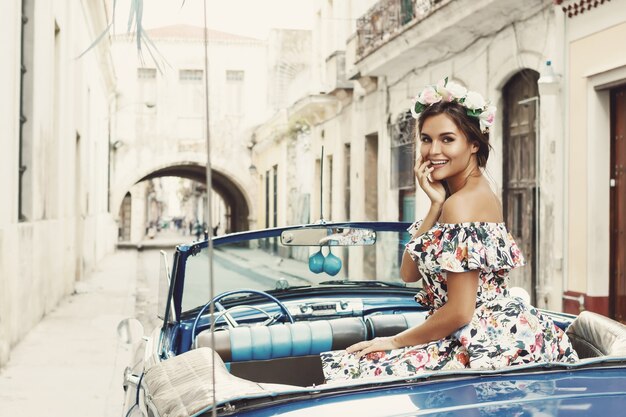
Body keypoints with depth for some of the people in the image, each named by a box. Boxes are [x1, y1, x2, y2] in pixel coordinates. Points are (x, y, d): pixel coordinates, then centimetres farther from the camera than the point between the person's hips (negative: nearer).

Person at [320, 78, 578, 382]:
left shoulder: (460, 204, -18)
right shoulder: (480, 192, 11)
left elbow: (459, 311, -21)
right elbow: (409, 273, 6)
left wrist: (395, 341, -7)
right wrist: (436, 204, -3)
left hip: (489, 343, -10)